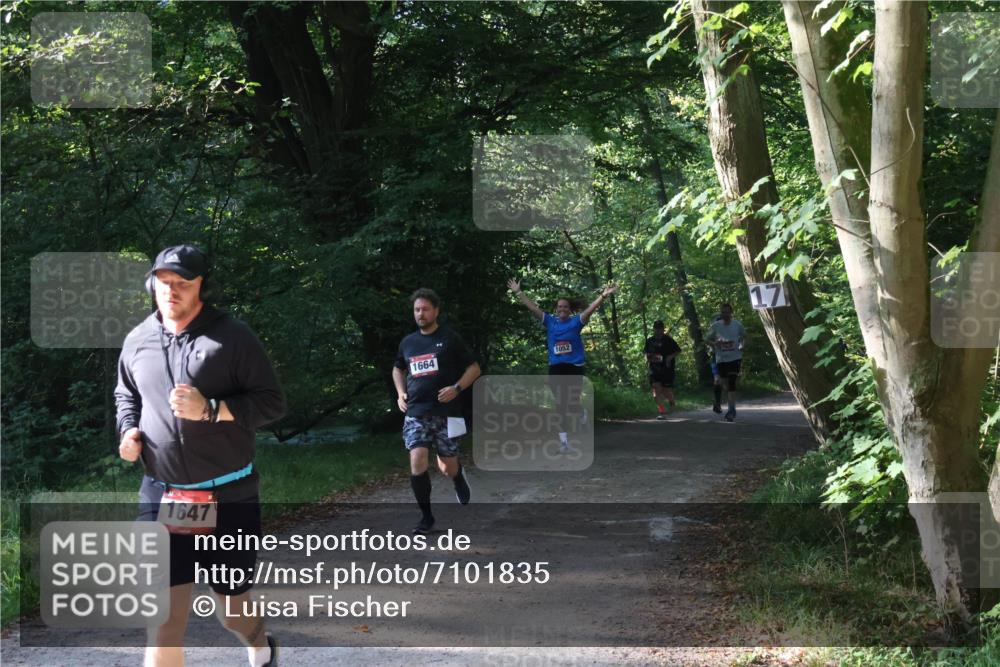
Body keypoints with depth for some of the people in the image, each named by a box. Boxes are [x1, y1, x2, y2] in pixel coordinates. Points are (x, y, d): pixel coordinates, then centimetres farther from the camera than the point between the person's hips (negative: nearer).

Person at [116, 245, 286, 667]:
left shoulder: (232, 337, -9)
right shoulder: (138, 340, 5)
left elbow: (272, 403, -9)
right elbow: (126, 394, 23)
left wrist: (209, 410, -21)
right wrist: (129, 428, 2)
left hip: (228, 495, -2)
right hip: (162, 496, 3)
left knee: (232, 604, 13)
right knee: (165, 611, -5)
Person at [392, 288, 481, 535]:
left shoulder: (449, 339, -1)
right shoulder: (408, 343, 10)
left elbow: (474, 368, 3)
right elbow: (398, 369, 28)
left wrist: (456, 388, -13)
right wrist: (400, 393, 10)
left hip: (445, 412, -2)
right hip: (415, 413, 3)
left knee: (448, 467, 3)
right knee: (417, 462, -14)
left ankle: (459, 476, 42)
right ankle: (426, 516, 0)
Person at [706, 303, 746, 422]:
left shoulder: (737, 324, -1)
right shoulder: (715, 326, -2)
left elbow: (744, 337, 16)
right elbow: (708, 339, 7)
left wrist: (742, 346, -4)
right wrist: (715, 343, -15)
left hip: (735, 357, -2)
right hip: (721, 359, 2)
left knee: (732, 382, -15)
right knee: (726, 384, 10)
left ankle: (731, 409, -15)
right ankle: (732, 409, 25)